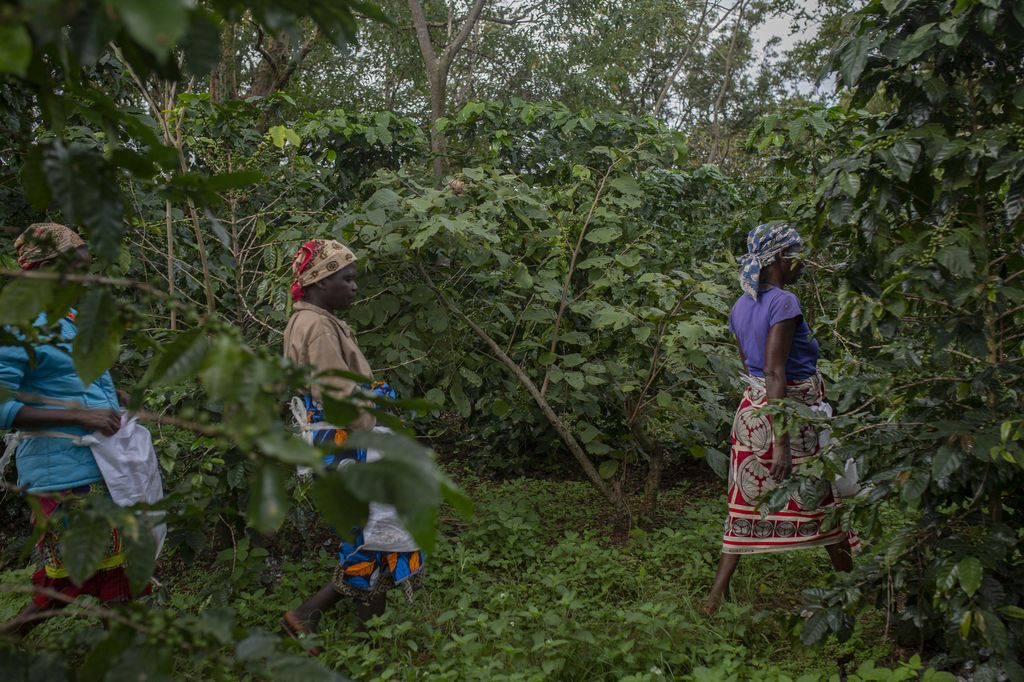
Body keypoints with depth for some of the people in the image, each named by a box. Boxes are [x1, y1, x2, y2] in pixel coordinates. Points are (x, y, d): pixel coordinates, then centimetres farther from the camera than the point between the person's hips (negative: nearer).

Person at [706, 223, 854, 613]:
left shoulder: (742, 305, 9)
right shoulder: (783, 302, -17)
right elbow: (775, 372, -23)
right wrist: (783, 442, -24)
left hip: (752, 408, 7)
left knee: (749, 503, 11)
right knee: (822, 498, 11)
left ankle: (718, 592, 10)